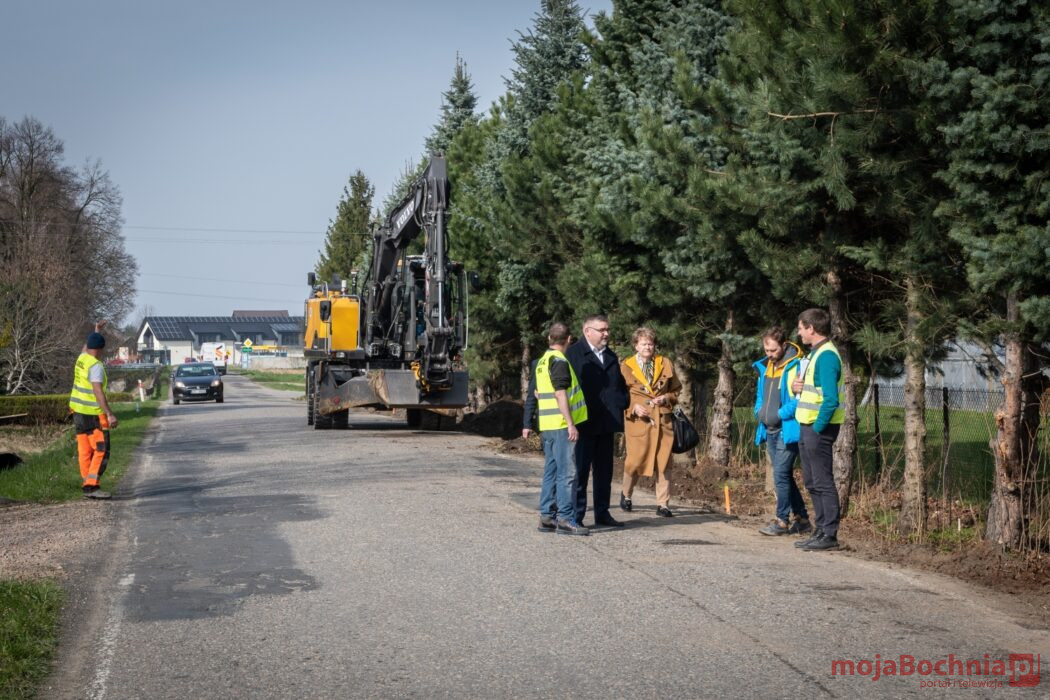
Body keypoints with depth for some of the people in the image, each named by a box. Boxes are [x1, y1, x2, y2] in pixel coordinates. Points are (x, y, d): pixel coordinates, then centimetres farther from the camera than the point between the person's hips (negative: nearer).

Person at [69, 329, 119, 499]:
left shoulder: (81, 359, 6)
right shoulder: (96, 366, -19)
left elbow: (85, 348, 32)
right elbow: (98, 392, -27)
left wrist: (96, 331, 46)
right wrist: (110, 414, -31)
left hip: (78, 411, 9)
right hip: (92, 414, -9)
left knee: (85, 451, 8)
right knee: (101, 451, -8)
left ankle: (87, 486, 9)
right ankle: (92, 486, -16)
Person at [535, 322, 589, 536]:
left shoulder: (542, 361, 16)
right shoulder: (559, 361, -12)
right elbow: (561, 394, -19)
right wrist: (571, 424, -19)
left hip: (547, 425, 9)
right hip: (561, 425, -9)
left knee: (551, 471, 12)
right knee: (566, 472, -8)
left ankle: (546, 516, 14)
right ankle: (566, 519, -8)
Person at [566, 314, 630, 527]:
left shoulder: (611, 356, 18)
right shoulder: (573, 354, -5)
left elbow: (621, 386, 24)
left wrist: (622, 404, 6)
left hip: (606, 423, 7)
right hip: (583, 424, -7)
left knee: (604, 471, 12)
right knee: (580, 470, -4)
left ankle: (602, 513, 20)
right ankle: (575, 516, 0)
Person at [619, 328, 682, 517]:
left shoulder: (665, 364, 9)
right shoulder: (625, 367, 2)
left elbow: (676, 390, 18)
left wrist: (666, 398, -2)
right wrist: (633, 407, -10)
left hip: (663, 419, 2)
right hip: (637, 420, -2)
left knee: (664, 462, -1)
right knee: (635, 460, -2)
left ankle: (663, 504, 6)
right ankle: (626, 494, 25)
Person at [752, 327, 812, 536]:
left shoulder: (795, 366, -13)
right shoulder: (765, 367, 13)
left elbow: (800, 398, -19)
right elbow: (760, 394, 25)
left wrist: (780, 414, -18)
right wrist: (760, 411, 7)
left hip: (787, 430, -9)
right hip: (770, 431, 9)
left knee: (781, 474, -10)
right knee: (784, 475, 13)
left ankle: (783, 520, -1)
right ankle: (801, 518, 21)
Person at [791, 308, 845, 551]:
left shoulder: (826, 356, -16)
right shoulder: (815, 353, 15)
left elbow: (831, 399, -23)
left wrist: (817, 428, -19)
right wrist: (797, 387, 4)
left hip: (819, 427, -10)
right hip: (808, 425, 10)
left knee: (823, 482, -5)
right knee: (812, 482, 15)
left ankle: (830, 535, 0)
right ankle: (821, 531, 22)